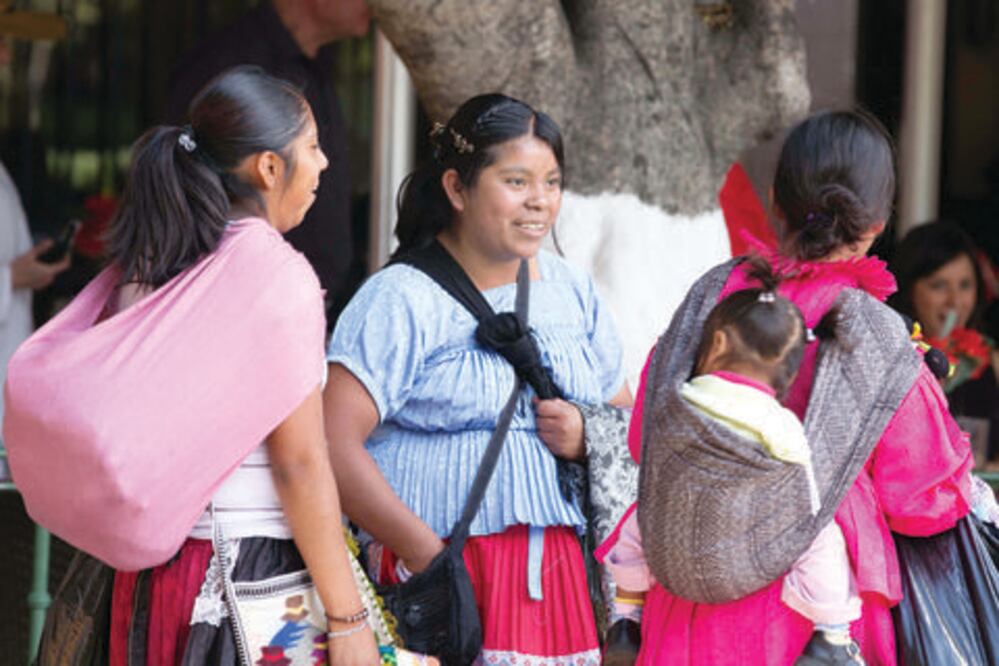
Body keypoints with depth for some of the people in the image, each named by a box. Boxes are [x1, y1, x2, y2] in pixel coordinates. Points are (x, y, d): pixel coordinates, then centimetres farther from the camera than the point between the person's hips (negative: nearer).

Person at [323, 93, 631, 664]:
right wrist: (428, 555, -17)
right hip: (448, 579, -5)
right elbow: (334, 442, -14)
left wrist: (587, 438, -3)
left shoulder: (573, 292, 15)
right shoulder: (402, 300, -4)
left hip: (564, 571, 5)